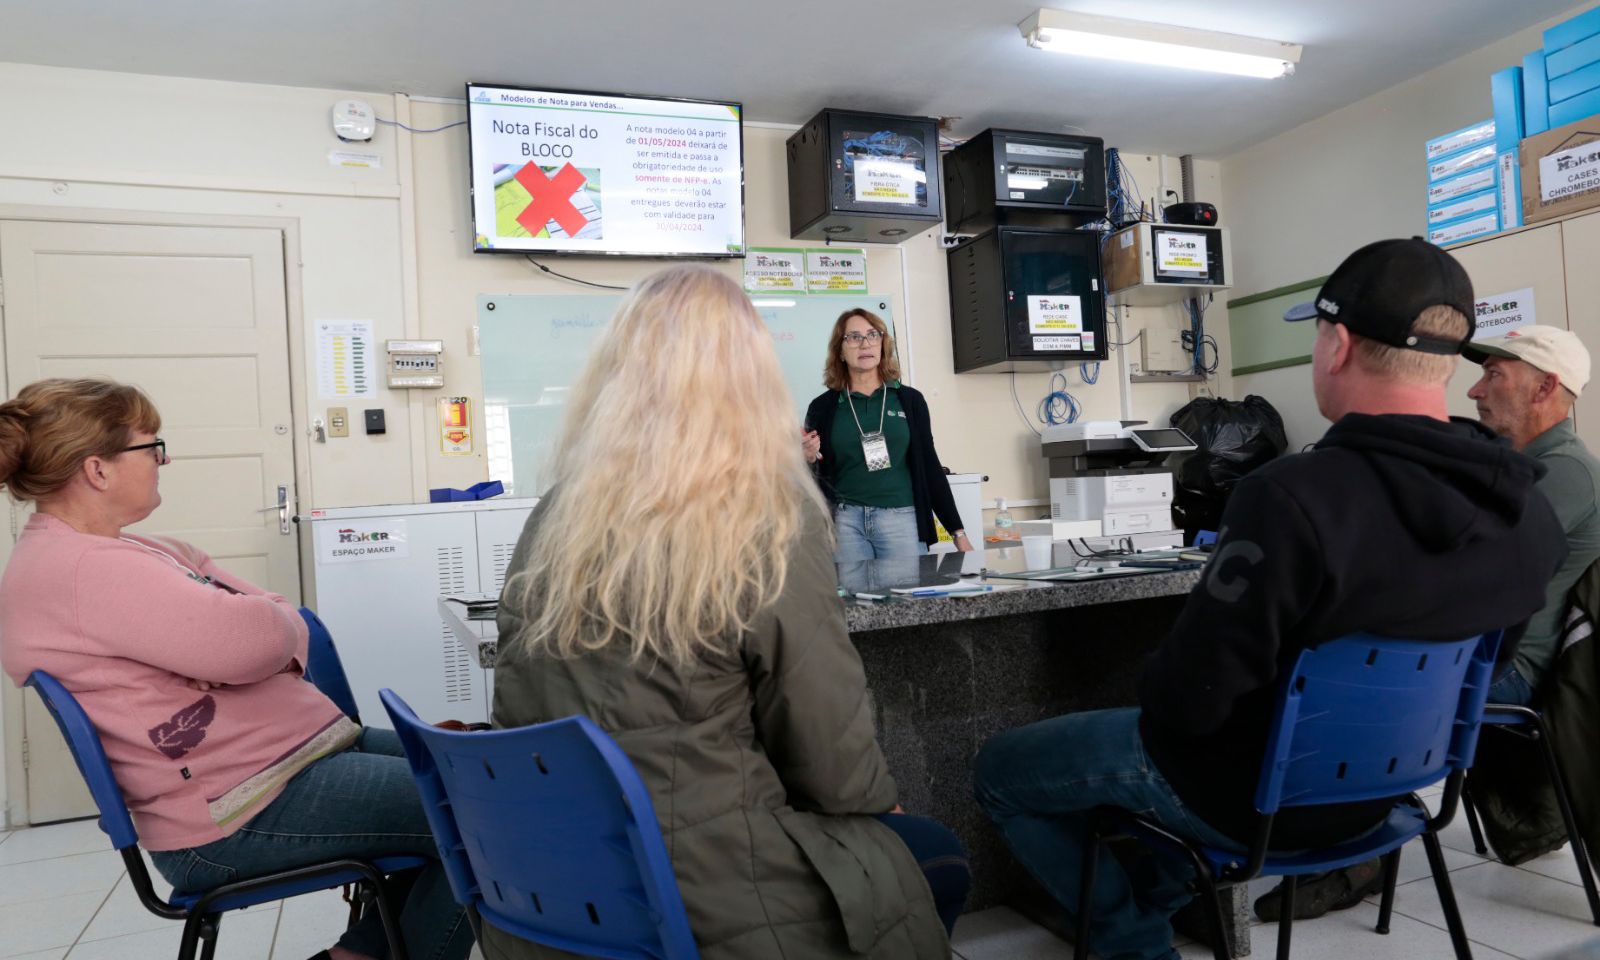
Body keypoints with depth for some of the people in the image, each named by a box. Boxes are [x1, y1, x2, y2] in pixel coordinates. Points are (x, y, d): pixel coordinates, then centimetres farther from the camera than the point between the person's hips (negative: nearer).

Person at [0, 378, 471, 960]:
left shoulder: (132, 552, 15)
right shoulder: (80, 569, -18)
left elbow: (280, 620, 12)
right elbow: (257, 638, -28)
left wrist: (267, 631, -11)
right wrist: (278, 619, -5)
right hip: (245, 812, -10)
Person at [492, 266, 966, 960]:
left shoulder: (550, 522, -1)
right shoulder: (766, 520, -18)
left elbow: (520, 715, 9)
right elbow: (830, 760, -13)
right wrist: (880, 802, 9)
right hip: (709, 899, -6)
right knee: (937, 860, 21)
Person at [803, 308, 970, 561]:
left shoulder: (909, 400, 6)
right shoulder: (823, 407, 4)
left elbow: (929, 467, 9)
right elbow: (815, 481, 9)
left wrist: (957, 532, 7)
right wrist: (808, 459, -14)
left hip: (901, 518, 0)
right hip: (844, 521, 0)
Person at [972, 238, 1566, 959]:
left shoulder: (1293, 497, -34)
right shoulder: (1529, 507, -10)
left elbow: (1188, 697, -28)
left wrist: (1155, 695, -7)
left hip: (1254, 794, -7)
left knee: (1000, 770, 11)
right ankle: (1158, 897, 32)